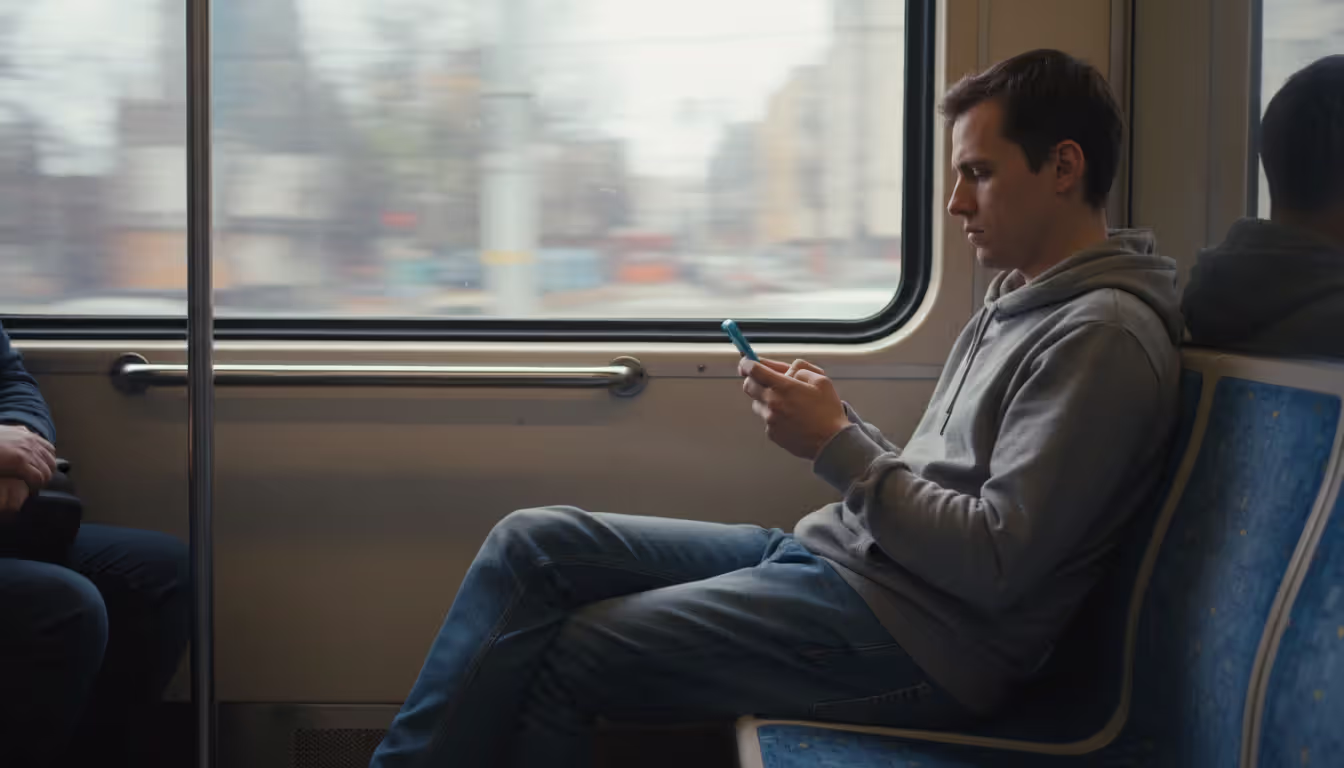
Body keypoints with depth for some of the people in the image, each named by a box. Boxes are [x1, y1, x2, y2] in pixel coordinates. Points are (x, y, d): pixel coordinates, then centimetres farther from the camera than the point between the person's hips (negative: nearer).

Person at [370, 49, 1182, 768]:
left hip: (916, 640, -10)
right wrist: (837, 418, 2)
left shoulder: (1102, 337, -14)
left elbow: (995, 563, -21)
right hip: (829, 551, 10)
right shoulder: (1017, 305, 17)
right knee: (532, 542, -2)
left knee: (559, 655, -15)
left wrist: (836, 446, -15)